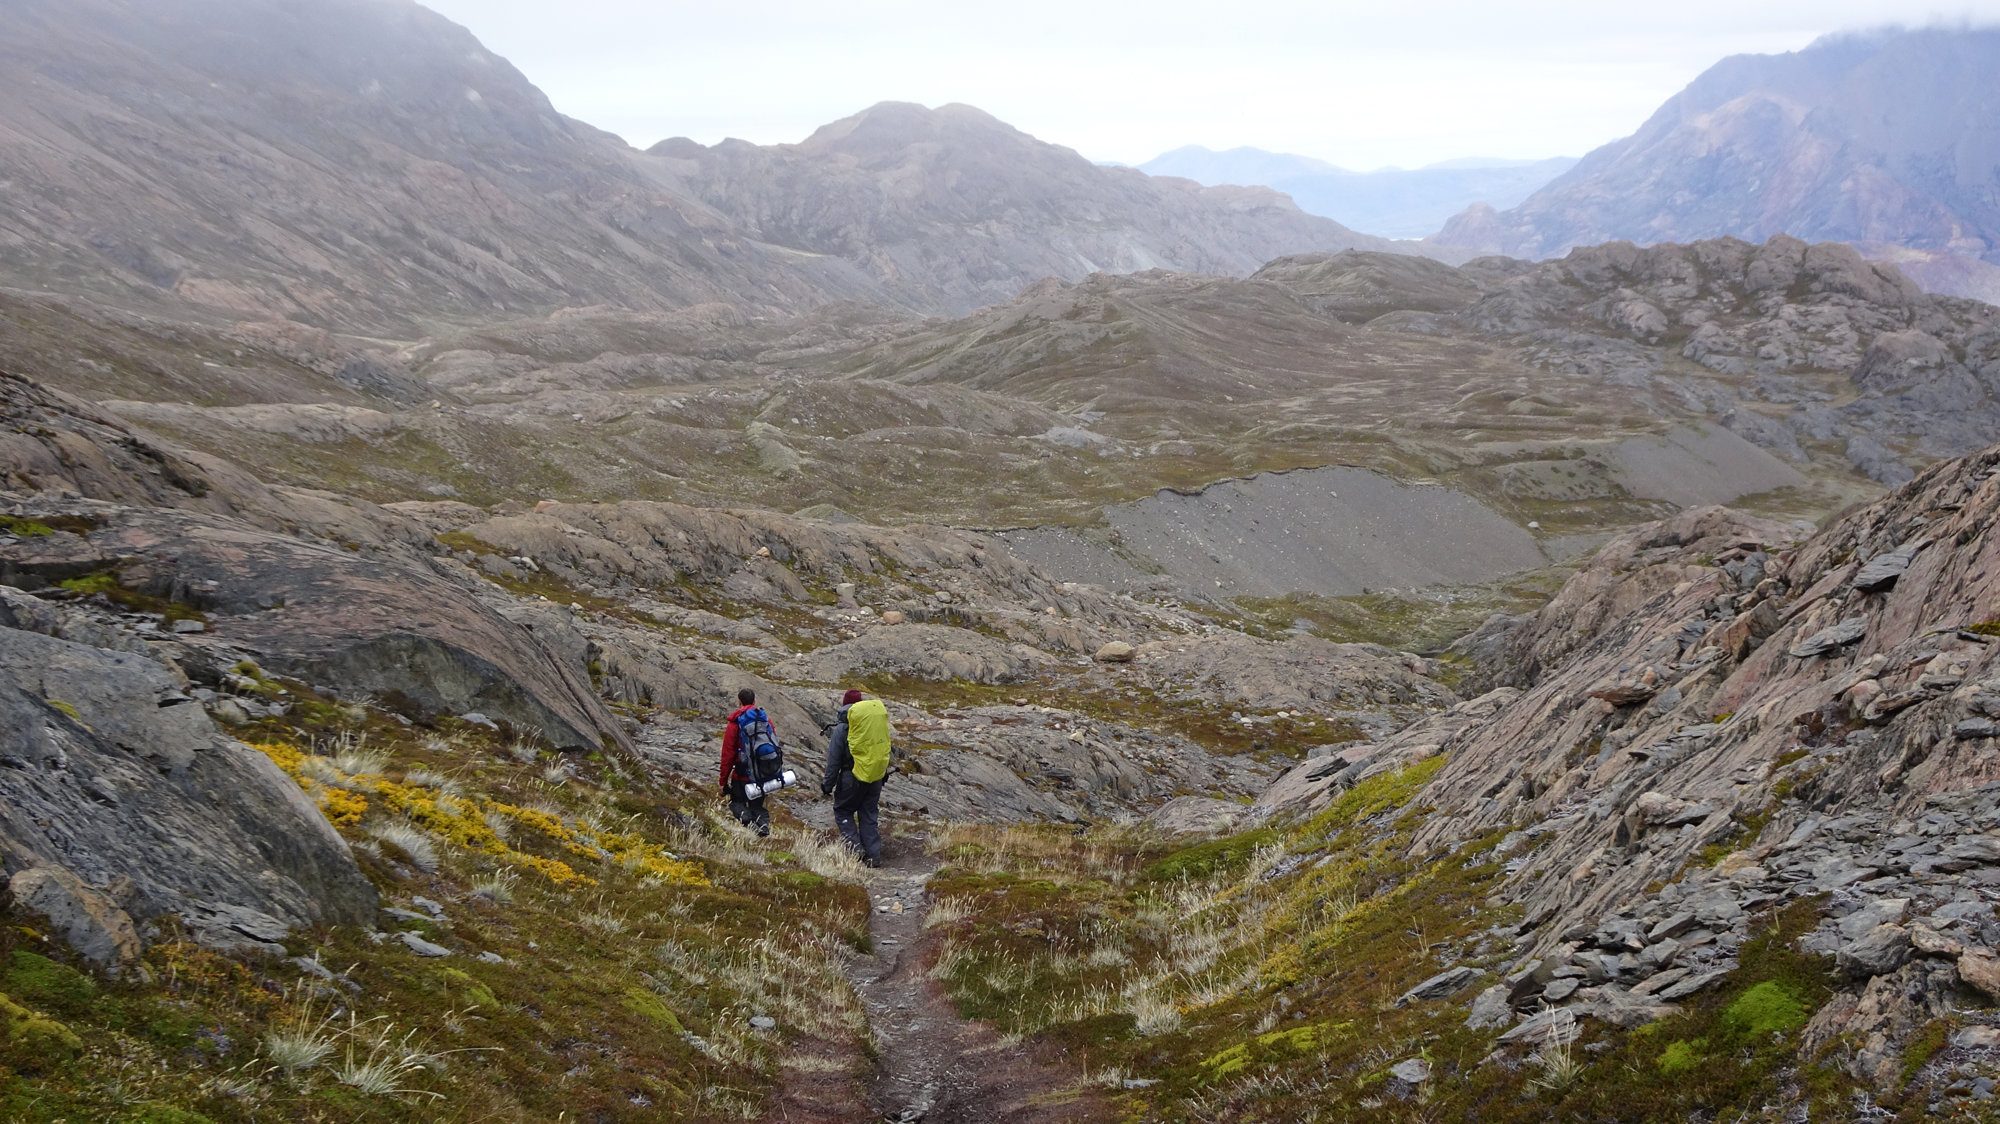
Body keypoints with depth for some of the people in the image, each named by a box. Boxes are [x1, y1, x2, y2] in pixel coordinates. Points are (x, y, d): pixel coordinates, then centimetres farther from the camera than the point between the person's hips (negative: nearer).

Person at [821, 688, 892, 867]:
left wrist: (827, 786, 2)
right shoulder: (879, 721, 4)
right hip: (877, 777, 5)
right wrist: (884, 775, 23)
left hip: (853, 778, -5)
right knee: (869, 815, 14)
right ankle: (873, 855, 10)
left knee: (842, 811, 13)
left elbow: (833, 760, -7)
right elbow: (884, 750, 13)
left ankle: (855, 847, -3)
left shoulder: (842, 728, -10)